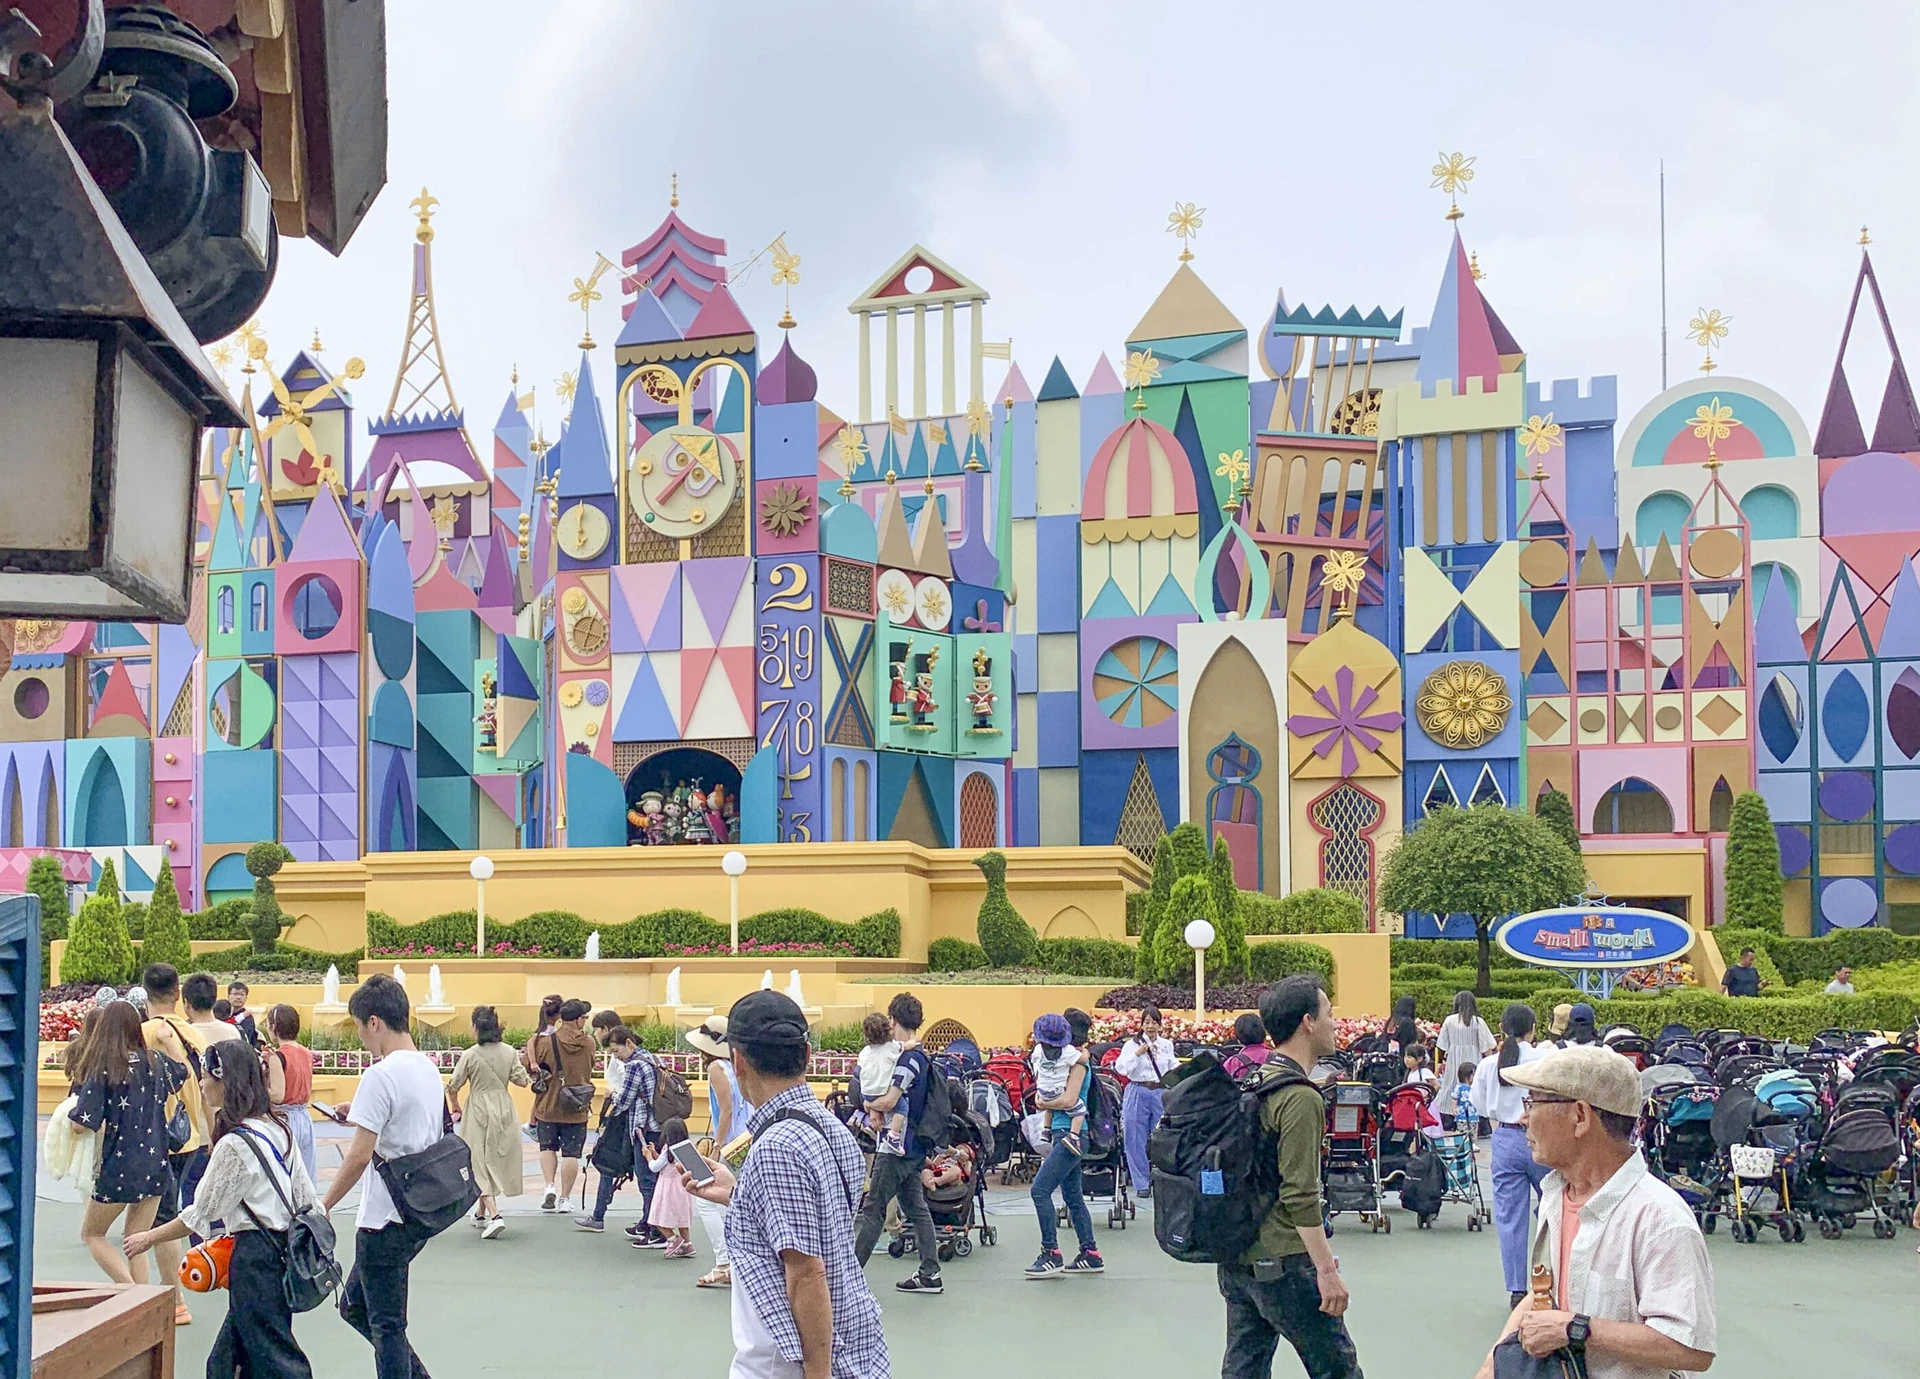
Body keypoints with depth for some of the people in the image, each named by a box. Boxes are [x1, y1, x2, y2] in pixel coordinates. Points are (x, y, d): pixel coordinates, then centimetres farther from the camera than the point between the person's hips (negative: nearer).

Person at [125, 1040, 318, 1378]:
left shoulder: (235, 1144, -17)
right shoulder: (278, 1128, 8)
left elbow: (201, 1215, -10)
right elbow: (306, 1197, 10)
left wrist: (150, 1238, 3)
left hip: (254, 1255, -9)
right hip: (284, 1247, 9)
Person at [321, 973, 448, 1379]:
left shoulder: (380, 1076, -18)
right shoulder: (429, 1068, 8)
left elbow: (359, 1155, -19)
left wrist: (323, 1206, -9)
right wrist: (363, 1116, 23)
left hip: (386, 1220, -9)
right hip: (423, 1213, 9)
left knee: (386, 1326, 1)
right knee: (355, 1305, 21)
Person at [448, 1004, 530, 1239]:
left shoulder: (470, 1055, -12)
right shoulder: (509, 1052, -4)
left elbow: (453, 1087, -8)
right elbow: (521, 1080, -2)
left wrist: (455, 1107, 12)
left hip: (479, 1111, -4)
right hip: (504, 1108, 4)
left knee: (481, 1164, 1)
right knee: (498, 1158, 17)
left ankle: (494, 1215, -15)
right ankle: (481, 1213, 30)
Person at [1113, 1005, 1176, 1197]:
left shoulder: (1167, 1045, 9)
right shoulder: (1132, 1044, -2)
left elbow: (1173, 1065, 24)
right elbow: (1121, 1068, -13)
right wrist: (1137, 1054, -20)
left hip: (1161, 1093, 3)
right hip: (1138, 1093, -2)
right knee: (1136, 1141, -1)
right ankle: (1142, 1184, 7)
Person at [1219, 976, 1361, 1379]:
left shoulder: (1253, 1084, 11)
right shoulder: (1301, 1099, -17)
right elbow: (1300, 1195, -21)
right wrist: (1326, 1270, -17)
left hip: (1236, 1257, 9)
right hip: (1282, 1263, -9)